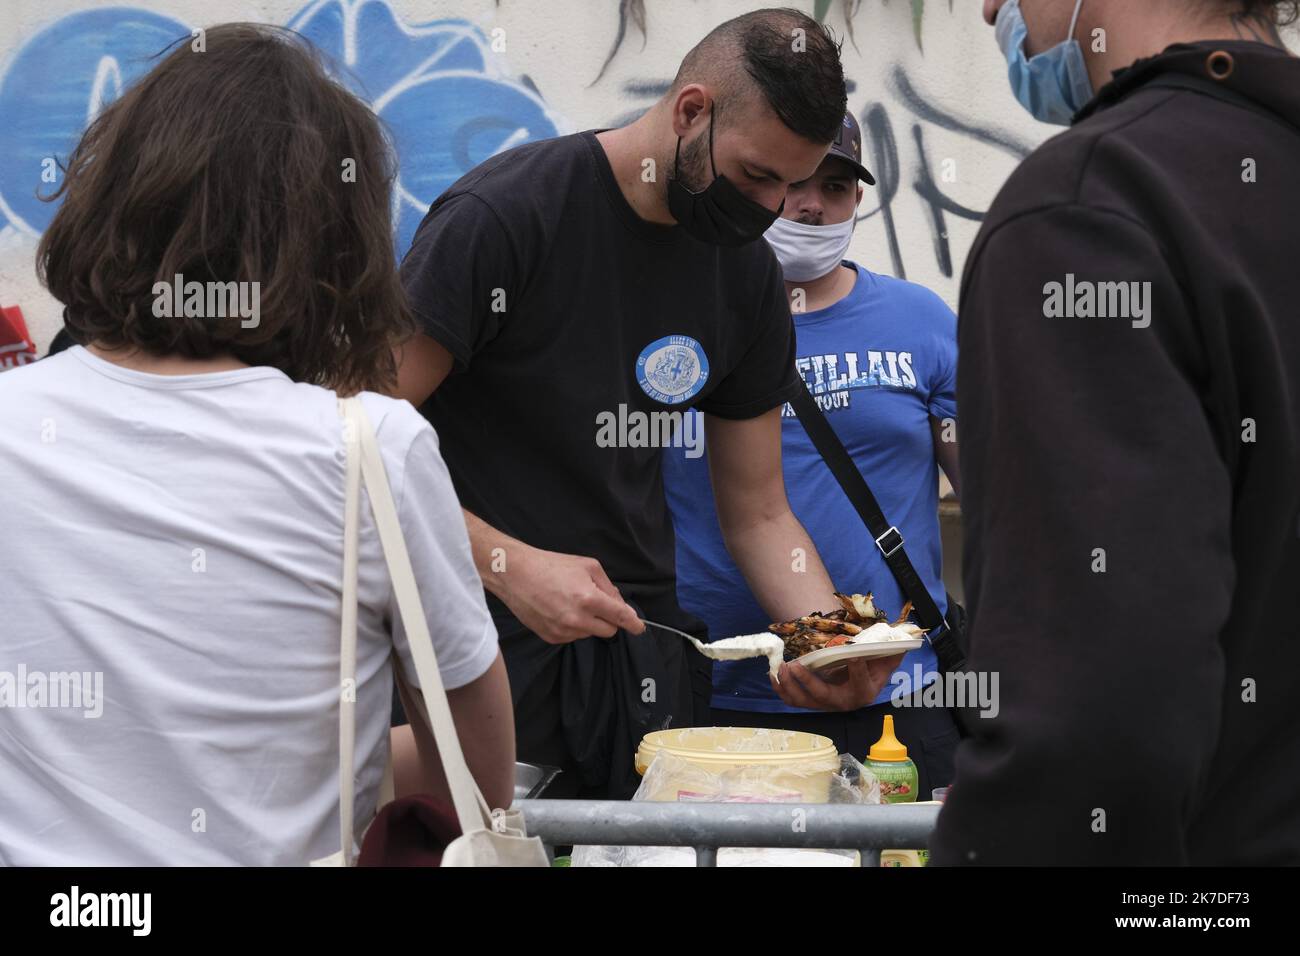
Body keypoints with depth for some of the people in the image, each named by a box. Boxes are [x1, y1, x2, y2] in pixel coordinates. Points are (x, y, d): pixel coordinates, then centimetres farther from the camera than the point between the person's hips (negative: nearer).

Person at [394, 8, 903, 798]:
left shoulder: (749, 276, 5)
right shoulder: (502, 217, -15)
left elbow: (759, 515, 9)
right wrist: (508, 565, -26)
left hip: (640, 639, 6)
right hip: (487, 641, -5)